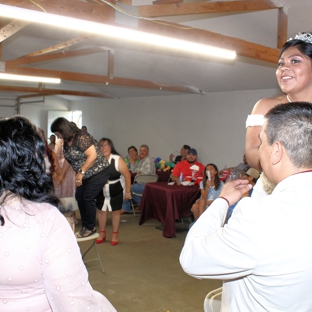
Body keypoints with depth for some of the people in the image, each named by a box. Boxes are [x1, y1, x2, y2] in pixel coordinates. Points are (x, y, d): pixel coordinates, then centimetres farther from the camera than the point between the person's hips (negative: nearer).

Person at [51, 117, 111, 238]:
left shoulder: (82, 138, -23)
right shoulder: (66, 142, 5)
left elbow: (93, 155, -30)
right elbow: (69, 160, 16)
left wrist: (80, 172, -29)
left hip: (98, 172, -9)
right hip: (86, 175, 10)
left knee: (88, 198, -8)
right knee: (79, 196, 10)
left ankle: (90, 228, 8)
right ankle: (85, 225, 24)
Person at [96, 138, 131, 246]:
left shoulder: (117, 160, -22)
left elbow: (127, 175, -16)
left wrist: (127, 191, -12)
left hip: (116, 191, -2)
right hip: (102, 191, 2)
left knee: (115, 211, 9)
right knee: (102, 211, 13)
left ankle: (115, 235, 23)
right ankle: (102, 234, 31)